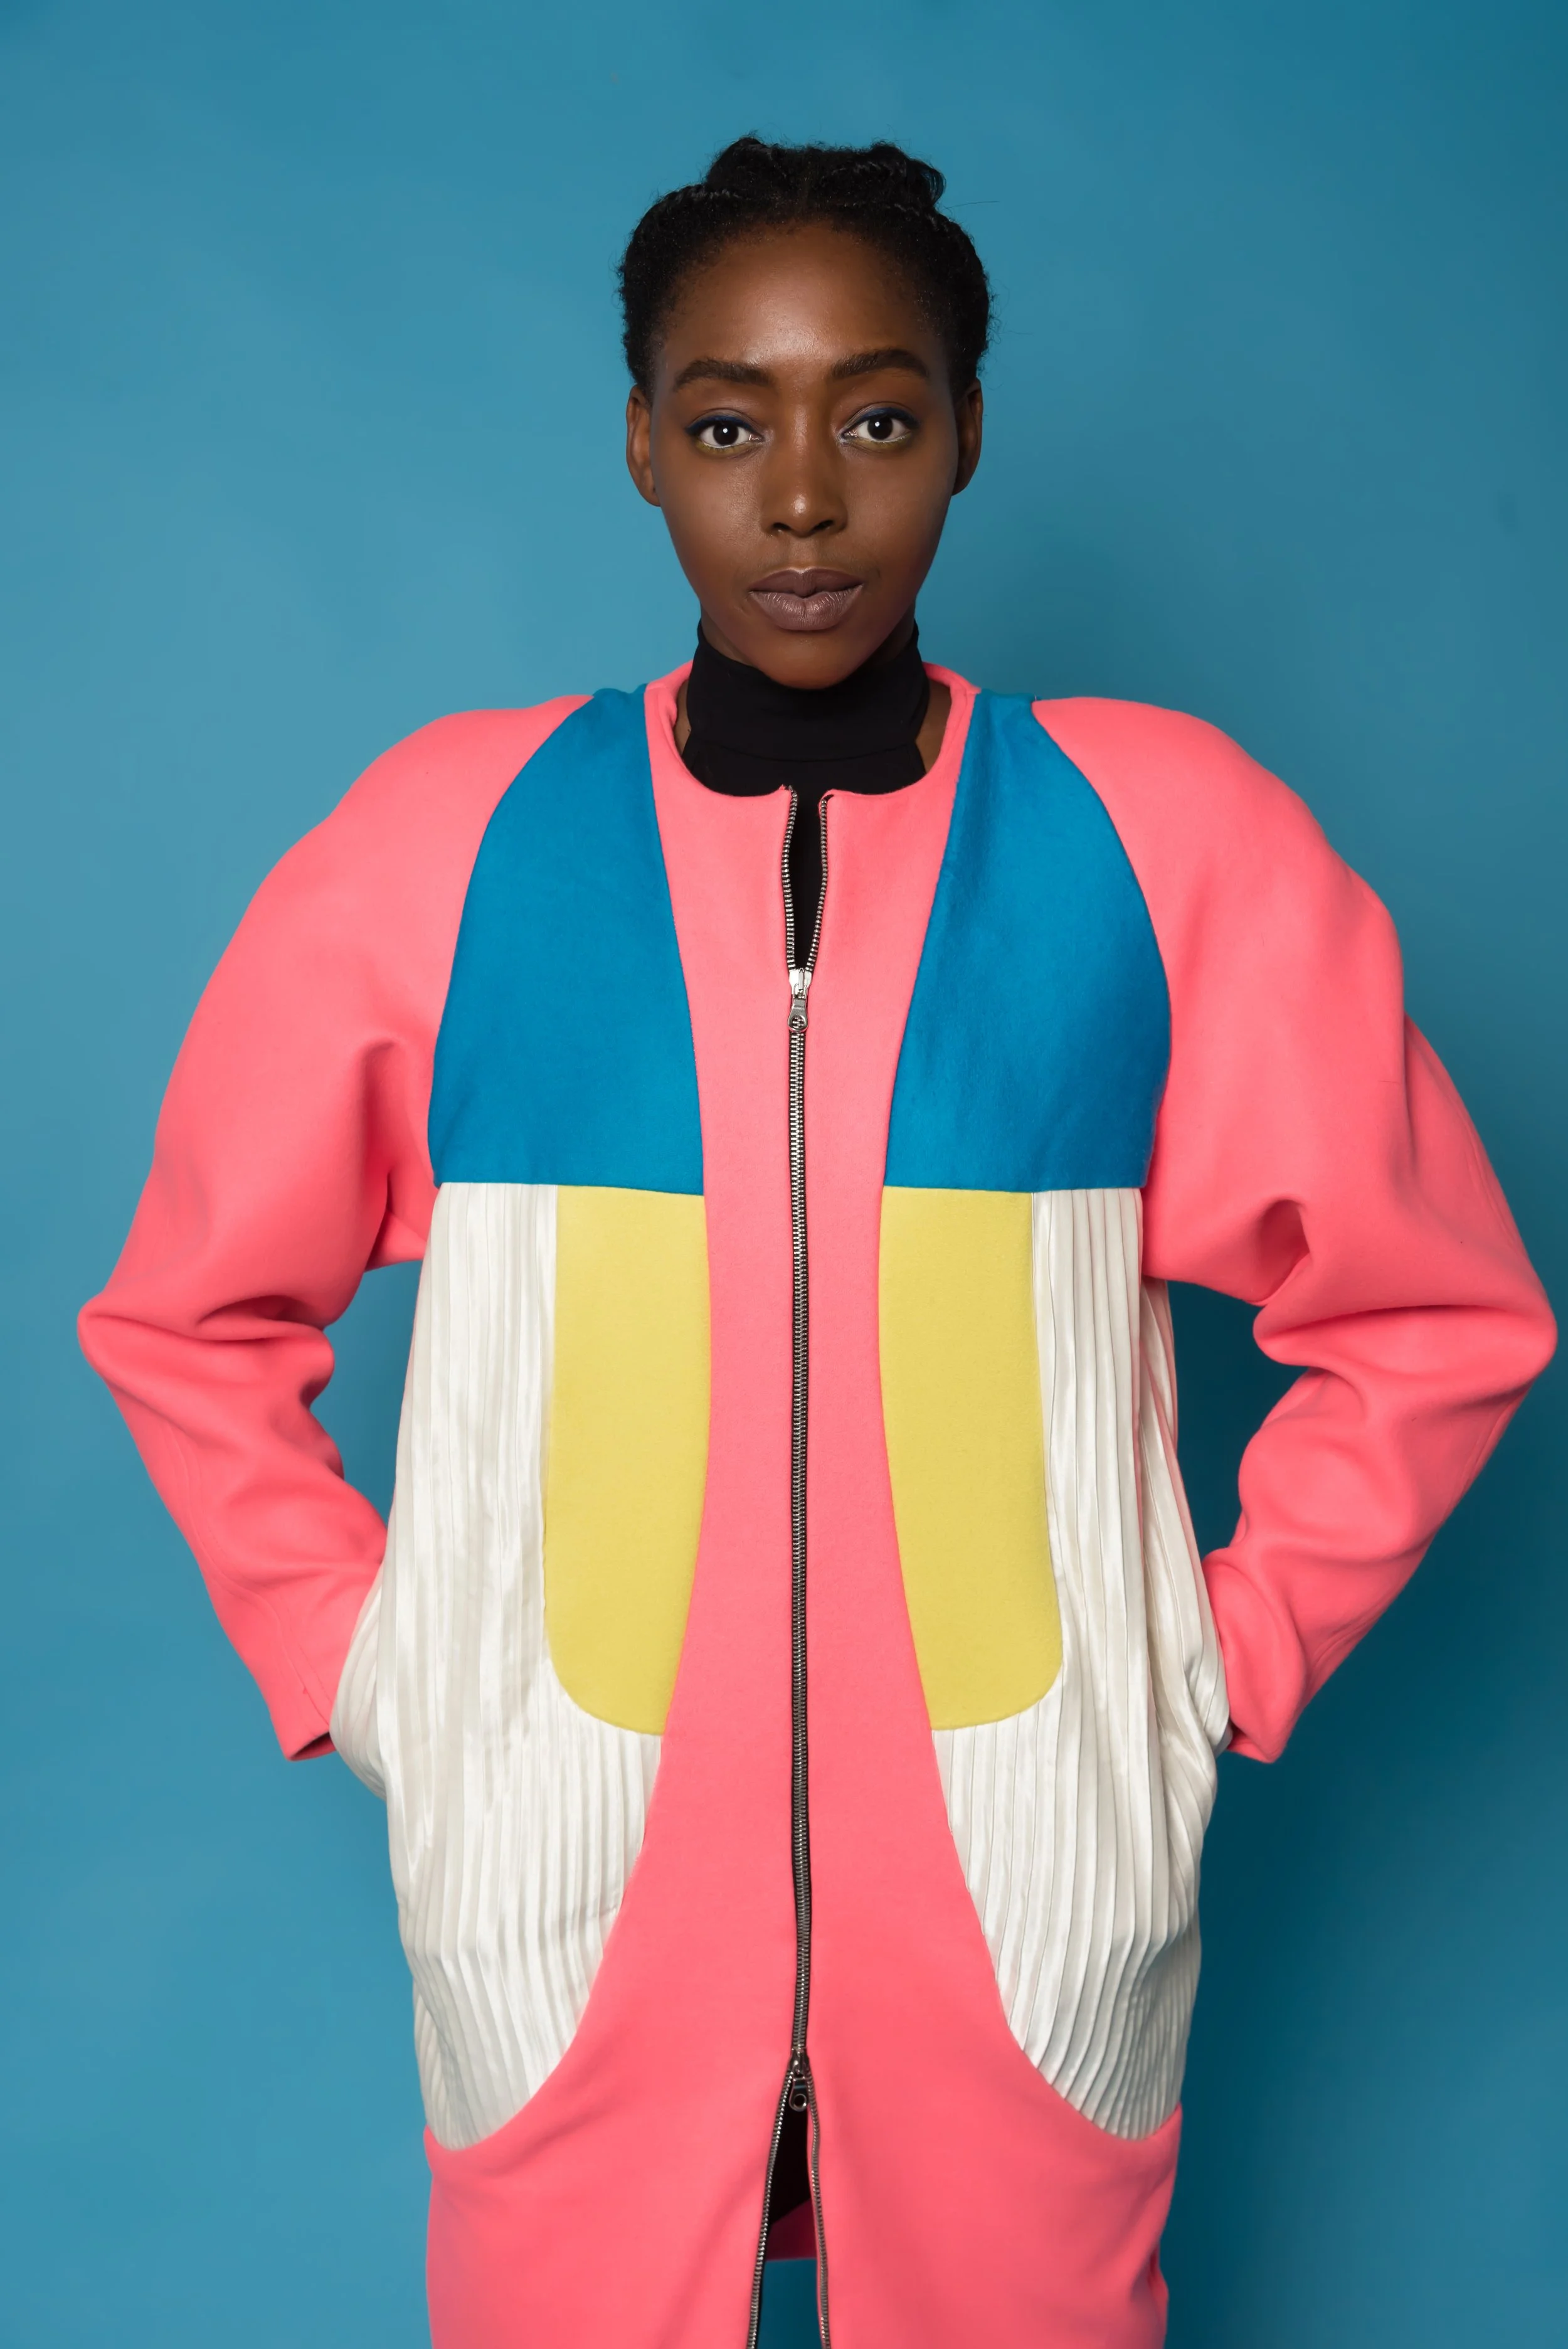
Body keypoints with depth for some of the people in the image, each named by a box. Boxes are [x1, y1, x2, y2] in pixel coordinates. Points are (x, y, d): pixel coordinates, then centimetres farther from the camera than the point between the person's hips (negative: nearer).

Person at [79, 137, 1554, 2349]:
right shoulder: (442, 840, -2)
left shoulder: (1170, 838, -3)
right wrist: (358, 1671, 1)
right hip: (561, 1915, 1)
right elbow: (190, 1321, 7)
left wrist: (1227, 1658, -1)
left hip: (1035, 1920, 0)